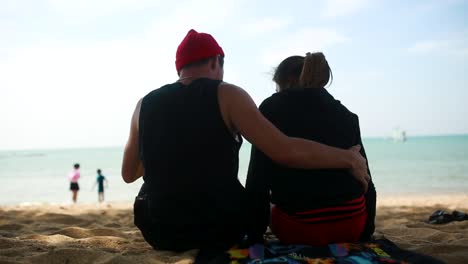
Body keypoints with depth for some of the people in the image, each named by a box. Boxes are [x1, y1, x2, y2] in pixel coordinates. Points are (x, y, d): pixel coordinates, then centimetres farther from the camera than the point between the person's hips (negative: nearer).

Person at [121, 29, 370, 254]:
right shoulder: (227, 95, -10)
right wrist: (349, 158, -5)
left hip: (159, 231, 3)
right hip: (219, 228, -3)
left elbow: (128, 174, 10)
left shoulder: (145, 104, 0)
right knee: (255, 198, 30)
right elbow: (287, 151, -19)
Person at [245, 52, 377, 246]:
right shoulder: (345, 114, 11)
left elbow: (257, 181, -2)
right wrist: (365, 234, 22)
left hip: (300, 229, -3)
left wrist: (254, 234, 7)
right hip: (352, 227, 3)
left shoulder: (271, 109, 3)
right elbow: (366, 184, 10)